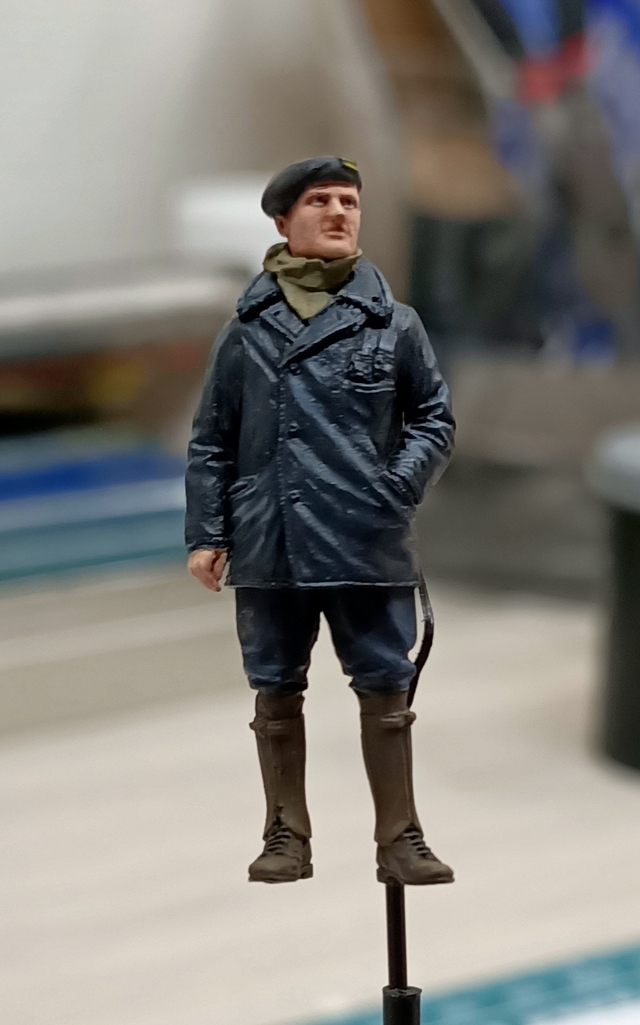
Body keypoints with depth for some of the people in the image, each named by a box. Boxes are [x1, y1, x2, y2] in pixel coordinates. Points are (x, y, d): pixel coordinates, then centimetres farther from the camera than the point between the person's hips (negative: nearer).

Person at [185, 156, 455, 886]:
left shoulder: (393, 324, 3)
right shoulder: (246, 330, 4)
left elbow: (435, 417, 9)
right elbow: (211, 441, 7)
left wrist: (402, 485, -5)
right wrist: (206, 533, 3)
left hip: (370, 546, -1)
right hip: (269, 547, 1)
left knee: (385, 693, 2)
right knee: (277, 694, 8)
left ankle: (399, 840, 10)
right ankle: (287, 838, 17)